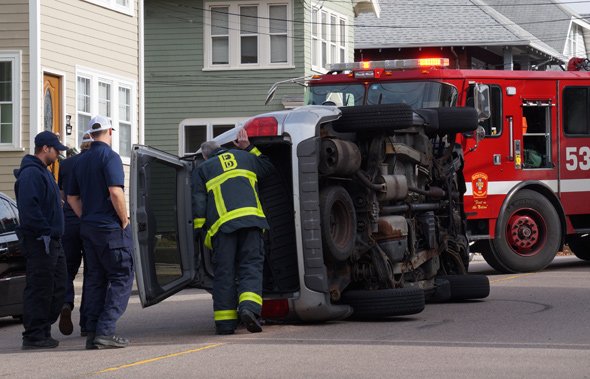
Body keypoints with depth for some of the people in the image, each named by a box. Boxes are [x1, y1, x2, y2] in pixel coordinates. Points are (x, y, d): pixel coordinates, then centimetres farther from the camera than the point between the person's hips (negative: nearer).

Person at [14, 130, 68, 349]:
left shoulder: (42, 172, 21)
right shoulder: (31, 174, -14)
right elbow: (29, 208, -23)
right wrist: (45, 232, -23)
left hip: (52, 241, 11)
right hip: (40, 241, -11)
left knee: (57, 288, 12)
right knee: (39, 289, -8)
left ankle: (44, 332, 18)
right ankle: (34, 336, -6)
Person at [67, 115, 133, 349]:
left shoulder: (81, 161, 13)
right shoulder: (109, 157, -11)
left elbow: (72, 198, 18)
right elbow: (115, 192, -22)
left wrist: (86, 219, 17)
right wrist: (124, 220, -11)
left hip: (88, 228, 7)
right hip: (111, 228, -7)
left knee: (95, 280, 11)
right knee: (121, 277, -3)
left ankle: (92, 333, 8)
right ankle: (106, 331, -12)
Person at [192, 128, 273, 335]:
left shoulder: (203, 170, 18)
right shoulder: (244, 157, 23)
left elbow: (199, 204, 8)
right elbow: (267, 167, 41)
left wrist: (201, 232, 7)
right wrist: (249, 148, 46)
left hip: (222, 223, -1)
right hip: (250, 217, 1)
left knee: (224, 272, 4)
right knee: (251, 266, 0)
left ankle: (225, 321, 2)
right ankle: (249, 306, -24)